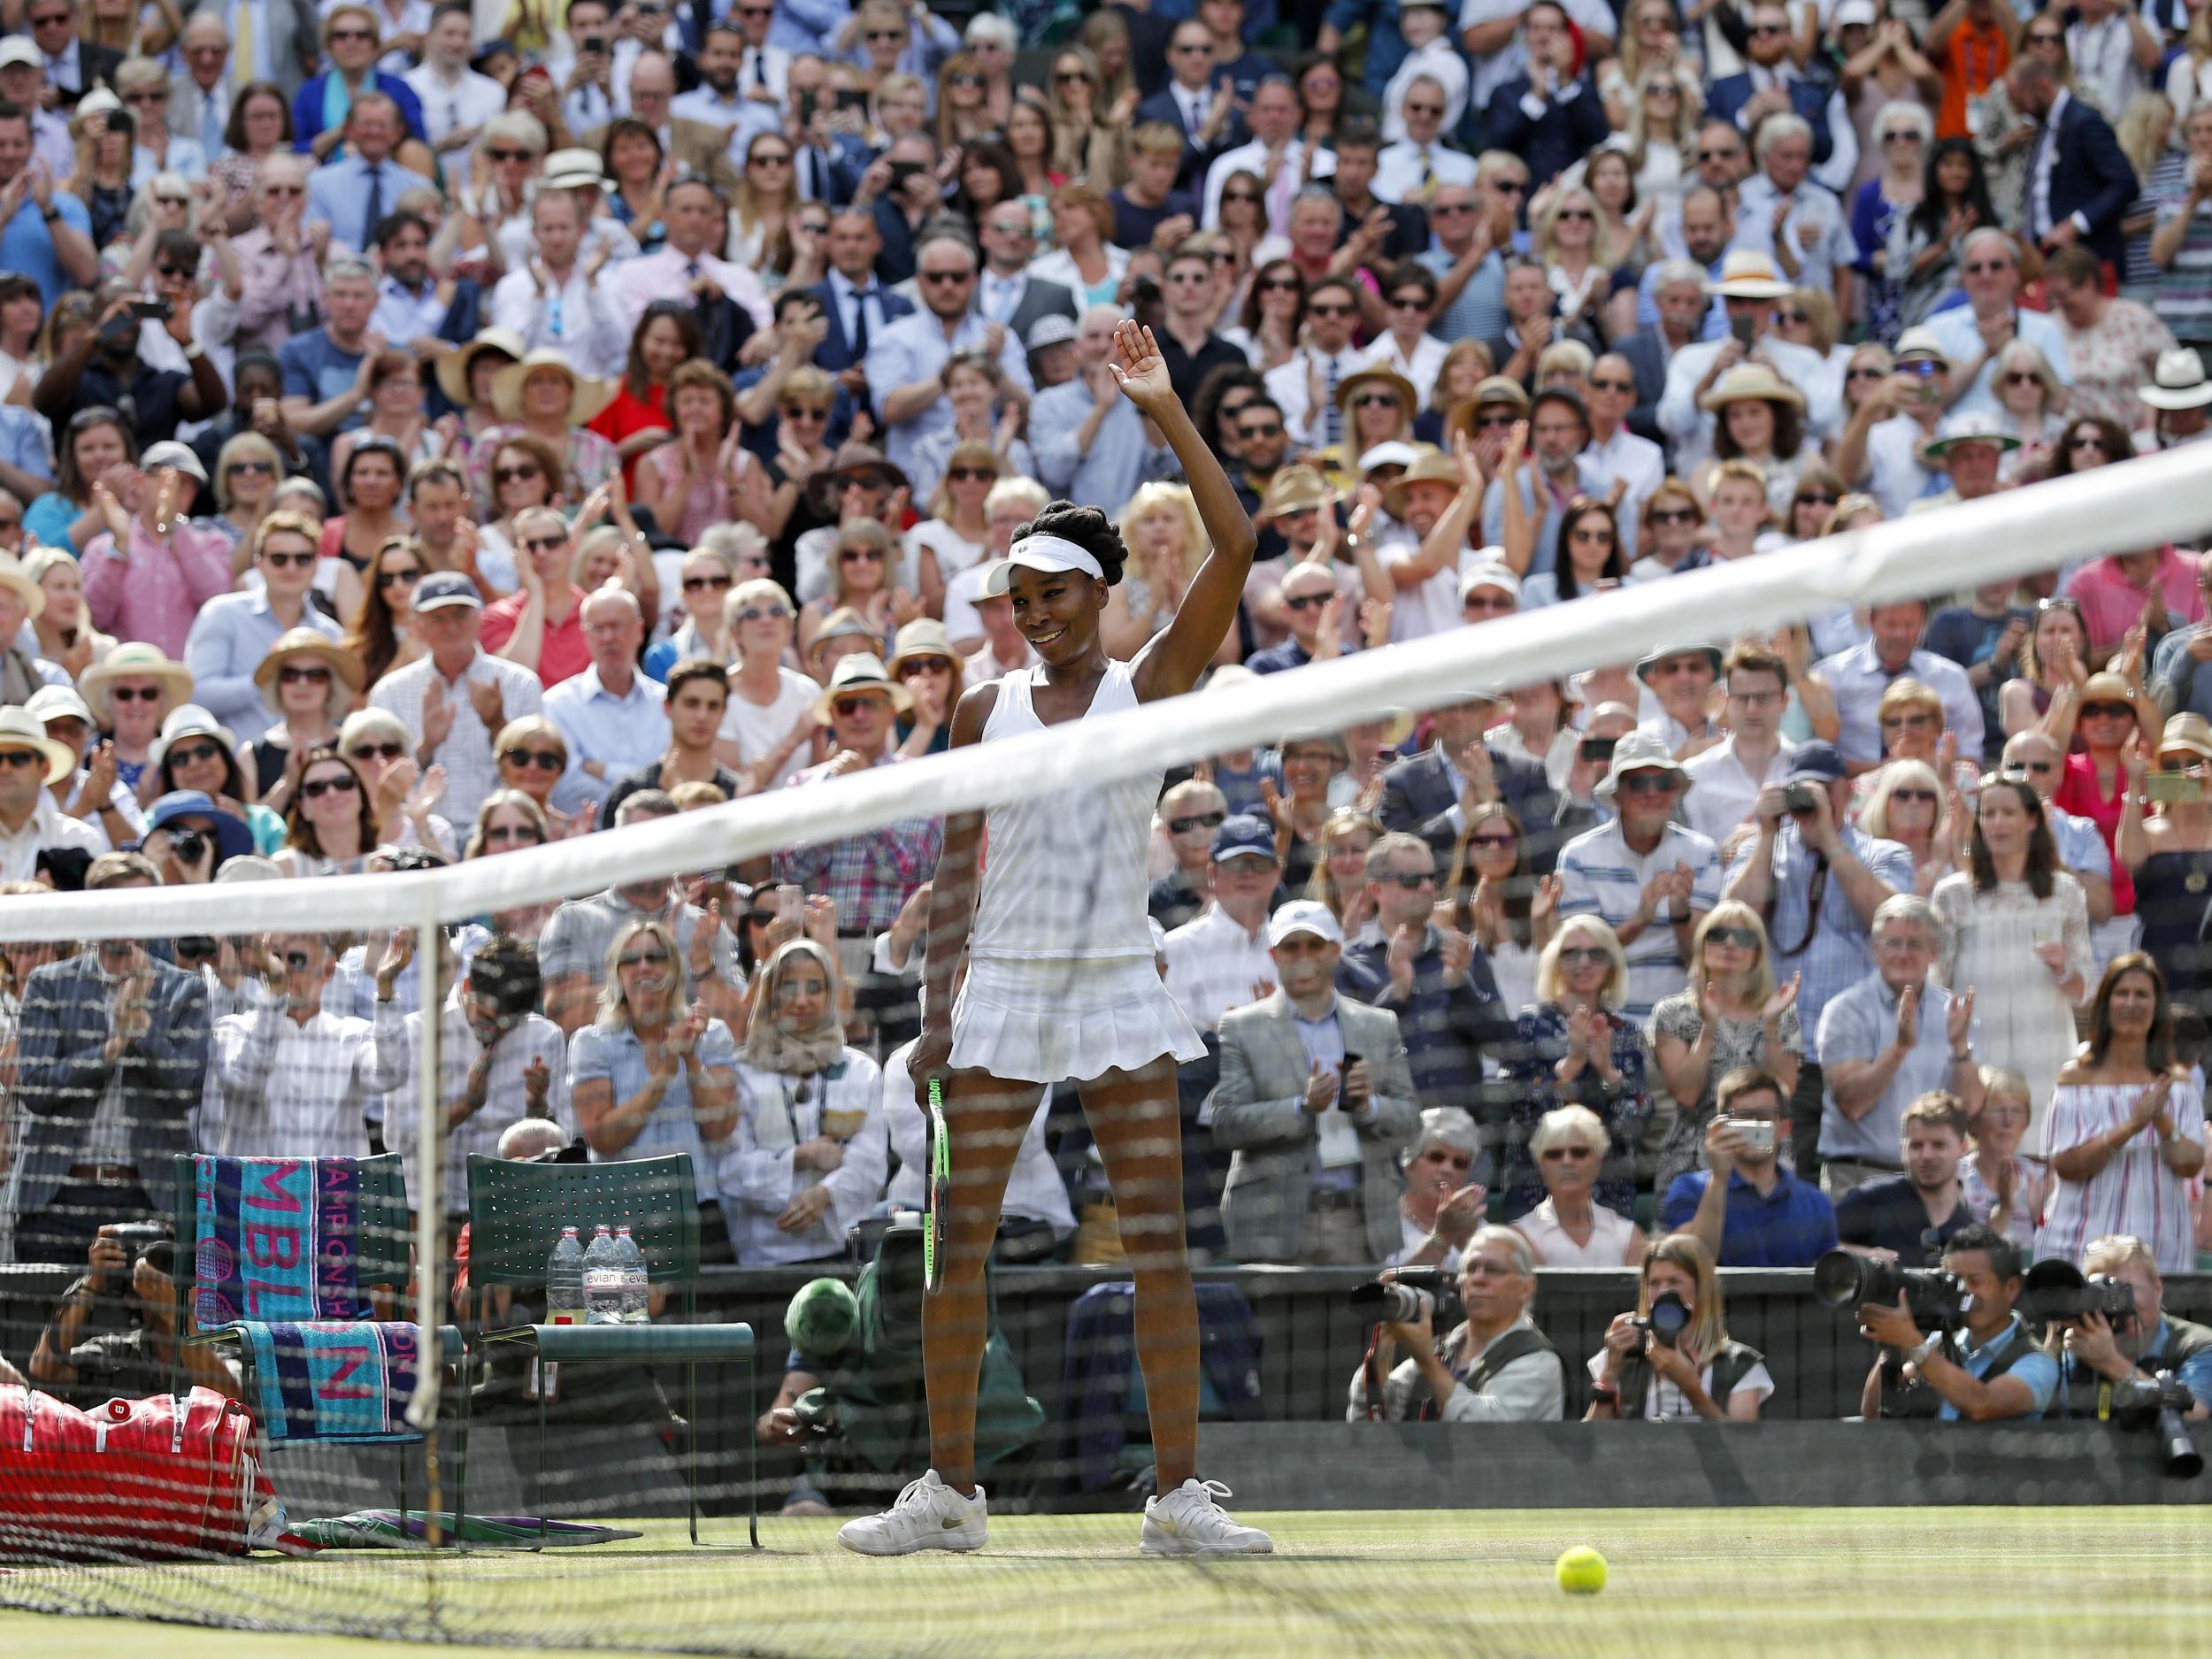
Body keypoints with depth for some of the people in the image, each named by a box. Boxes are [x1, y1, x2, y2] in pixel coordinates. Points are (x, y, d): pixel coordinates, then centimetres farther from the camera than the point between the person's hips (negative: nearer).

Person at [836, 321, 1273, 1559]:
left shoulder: (1152, 687, 0)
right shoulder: (987, 712, 7)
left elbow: (1237, 549, -10)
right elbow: (957, 866, 9)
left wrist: (1169, 414, -15)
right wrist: (939, 1002, 1)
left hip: (1118, 985, -2)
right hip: (1002, 983, 2)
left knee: (1161, 1236, -5)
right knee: (961, 1237, 0)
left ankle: (1181, 1492, -3)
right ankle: (950, 1489, 7)